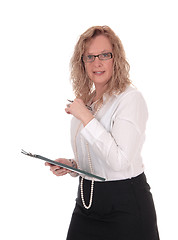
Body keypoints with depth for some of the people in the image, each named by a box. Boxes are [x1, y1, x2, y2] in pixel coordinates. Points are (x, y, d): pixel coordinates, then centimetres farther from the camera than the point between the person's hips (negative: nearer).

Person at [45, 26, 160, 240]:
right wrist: (70, 165, 1)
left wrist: (86, 117, -20)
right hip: (87, 200, 7)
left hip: (126, 205, -7)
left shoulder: (130, 98, -13)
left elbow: (119, 161, -23)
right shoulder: (84, 100, 10)